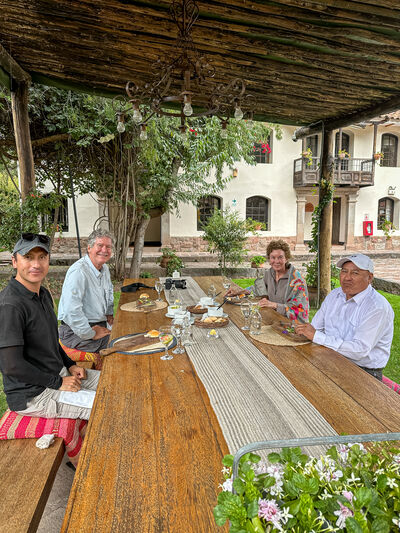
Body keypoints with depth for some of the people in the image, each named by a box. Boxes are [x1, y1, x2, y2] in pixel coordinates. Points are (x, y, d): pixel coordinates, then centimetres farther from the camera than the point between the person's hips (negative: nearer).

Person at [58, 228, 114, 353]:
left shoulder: (104, 268, 11)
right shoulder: (78, 271, -20)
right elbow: (71, 311, -28)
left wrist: (109, 313, 20)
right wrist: (91, 334, -20)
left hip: (100, 326, 9)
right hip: (76, 332, -8)